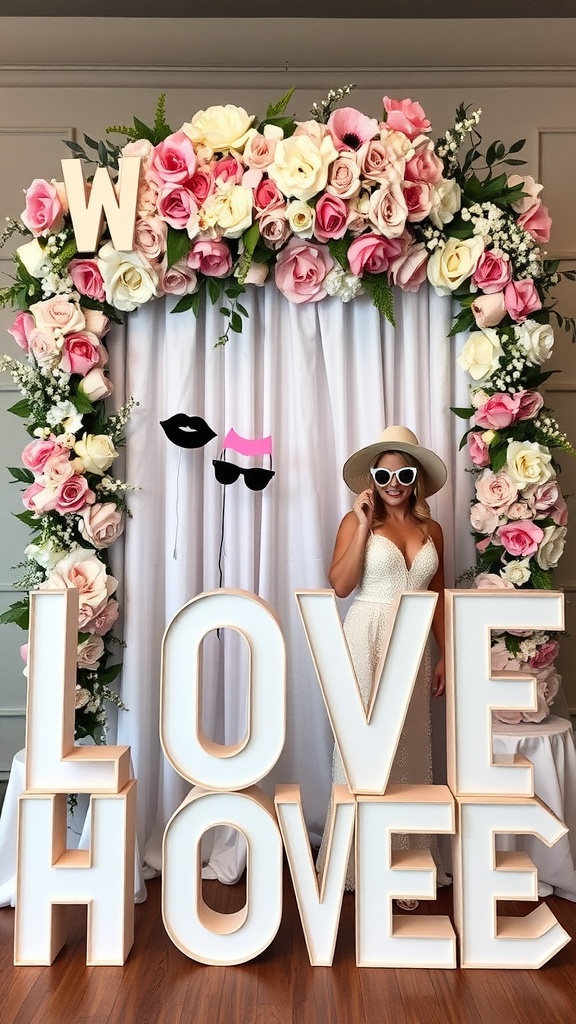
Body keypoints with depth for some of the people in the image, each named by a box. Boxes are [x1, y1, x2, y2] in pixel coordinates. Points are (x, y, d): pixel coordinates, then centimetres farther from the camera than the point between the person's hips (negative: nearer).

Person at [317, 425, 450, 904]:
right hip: (367, 641, -4)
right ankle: (363, 861, 18)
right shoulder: (357, 521, -4)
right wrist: (364, 524, -16)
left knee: (409, 751, 10)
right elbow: (340, 585, -15)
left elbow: (438, 595, 13)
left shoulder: (431, 528, 9)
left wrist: (445, 654, 10)